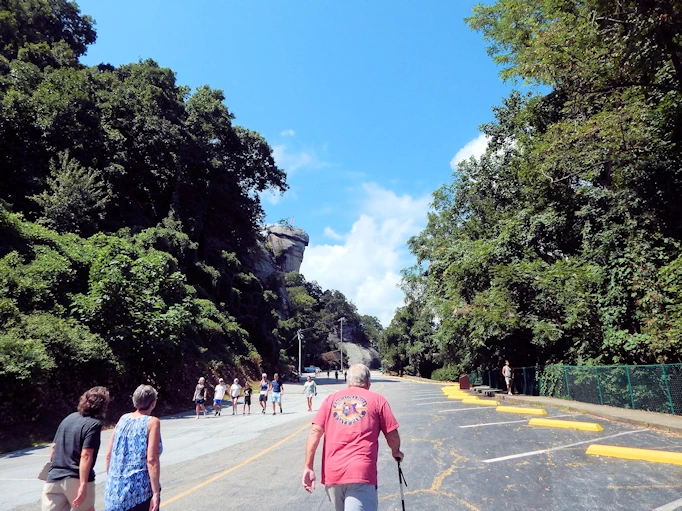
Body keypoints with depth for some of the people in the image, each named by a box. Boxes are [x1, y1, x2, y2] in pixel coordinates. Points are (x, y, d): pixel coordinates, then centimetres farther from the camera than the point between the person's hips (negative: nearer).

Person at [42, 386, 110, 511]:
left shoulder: (69, 418, 11)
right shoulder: (94, 424, -11)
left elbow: (54, 446, 17)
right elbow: (85, 456, -18)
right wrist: (83, 485, -19)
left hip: (54, 478, 6)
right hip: (76, 479, -6)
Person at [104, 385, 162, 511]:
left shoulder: (123, 419, 7)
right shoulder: (152, 422, -9)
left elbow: (108, 455, 11)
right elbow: (151, 460, -16)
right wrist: (156, 493, -13)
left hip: (115, 490, 5)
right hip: (139, 491, -5)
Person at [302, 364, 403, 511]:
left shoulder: (331, 399, 13)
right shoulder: (378, 400, 7)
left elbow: (315, 432, 4)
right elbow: (392, 437, 7)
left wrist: (308, 467, 5)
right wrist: (396, 452, 28)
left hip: (332, 473, 4)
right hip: (361, 474, -4)